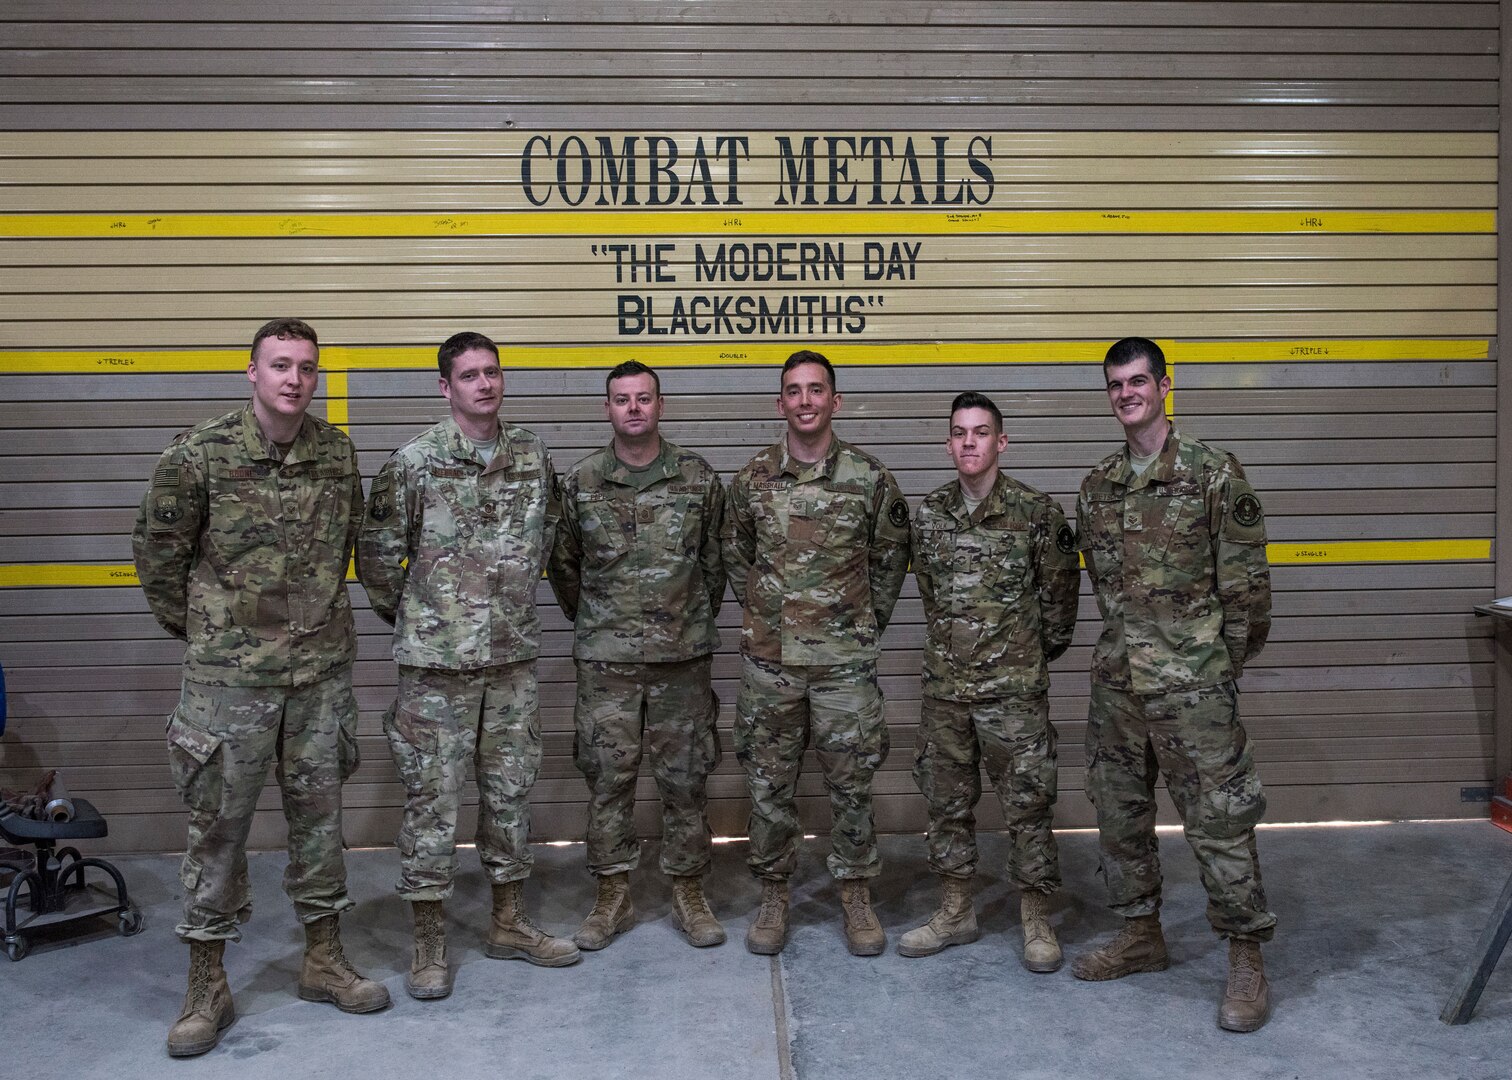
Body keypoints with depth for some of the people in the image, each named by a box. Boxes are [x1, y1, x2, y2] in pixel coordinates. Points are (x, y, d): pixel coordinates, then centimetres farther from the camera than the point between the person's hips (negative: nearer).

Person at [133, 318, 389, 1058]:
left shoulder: (339, 453, 1)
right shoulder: (199, 454, -9)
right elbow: (158, 551, 0)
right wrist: (196, 629, 7)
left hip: (322, 671, 3)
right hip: (228, 675, -3)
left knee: (319, 816, 13)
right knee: (218, 825, 6)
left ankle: (323, 961, 28)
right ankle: (207, 988, 21)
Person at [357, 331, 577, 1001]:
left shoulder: (532, 457, 5)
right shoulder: (414, 462, -9)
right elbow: (377, 553, -4)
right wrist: (410, 617, 3)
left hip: (514, 656, 5)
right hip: (437, 660, -4)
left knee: (511, 789, 13)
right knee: (433, 798, 3)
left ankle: (508, 923, 28)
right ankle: (429, 944, 17)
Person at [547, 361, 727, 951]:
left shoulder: (699, 478, 1)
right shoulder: (580, 482, 1)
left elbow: (717, 558, 10)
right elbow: (563, 563, 12)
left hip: (683, 656, 0)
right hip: (606, 658, 0)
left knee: (684, 777, 7)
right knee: (607, 776, 6)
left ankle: (688, 892, 21)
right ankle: (612, 896, 20)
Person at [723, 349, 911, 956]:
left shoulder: (869, 477, -2)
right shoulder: (752, 480, 2)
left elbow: (890, 557, 9)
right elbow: (735, 556, 15)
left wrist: (866, 622, 9)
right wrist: (766, 613, 10)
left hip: (845, 660, -1)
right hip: (769, 659, 1)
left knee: (852, 782, 7)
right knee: (769, 782, 9)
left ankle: (855, 894, 24)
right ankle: (773, 894, 25)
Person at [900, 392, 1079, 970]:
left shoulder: (1036, 511, -6)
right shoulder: (930, 513, 5)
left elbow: (1058, 594, 2)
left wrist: (1033, 653, 9)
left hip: (1014, 687, -4)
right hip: (945, 683, 4)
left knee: (1027, 802, 3)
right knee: (947, 799, 12)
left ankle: (1036, 921, 19)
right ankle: (955, 912, 27)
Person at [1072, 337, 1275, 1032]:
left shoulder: (1213, 473, -6)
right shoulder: (1097, 485, 10)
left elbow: (1246, 580, -4)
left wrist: (1222, 662, 0)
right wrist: (1132, 644, 15)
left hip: (1192, 681, -6)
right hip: (1117, 678, 6)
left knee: (1218, 817, -2)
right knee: (1119, 811, 13)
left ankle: (1247, 960, 12)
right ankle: (1140, 936, 30)